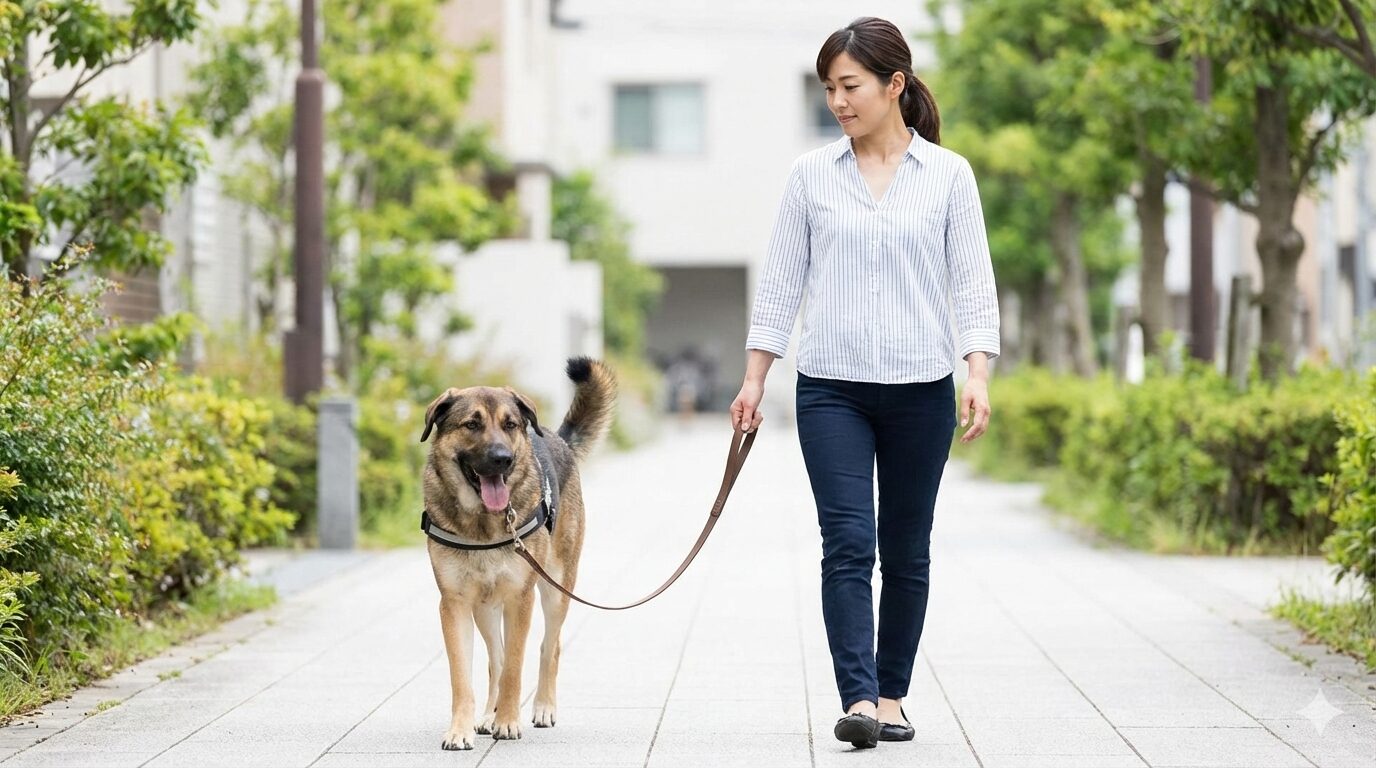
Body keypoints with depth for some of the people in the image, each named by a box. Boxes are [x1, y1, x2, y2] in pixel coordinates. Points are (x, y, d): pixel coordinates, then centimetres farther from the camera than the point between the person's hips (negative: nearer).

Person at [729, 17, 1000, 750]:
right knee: (847, 543, -12)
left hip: (919, 388, 0)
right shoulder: (811, 173, 4)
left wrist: (977, 375, -13)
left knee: (905, 550, 8)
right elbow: (781, 280, 6)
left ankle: (891, 694, 20)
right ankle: (858, 699, -18)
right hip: (831, 388, 0)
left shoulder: (948, 174, 1)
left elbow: (972, 283, -2)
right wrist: (754, 378, 1)